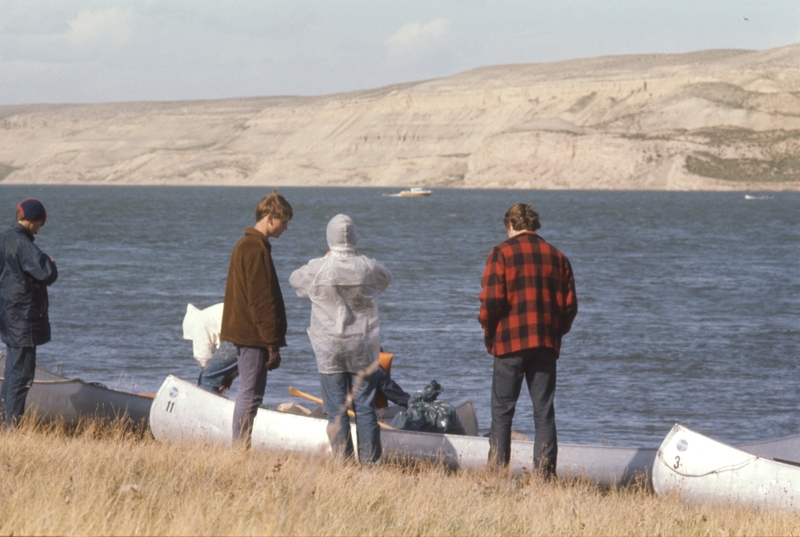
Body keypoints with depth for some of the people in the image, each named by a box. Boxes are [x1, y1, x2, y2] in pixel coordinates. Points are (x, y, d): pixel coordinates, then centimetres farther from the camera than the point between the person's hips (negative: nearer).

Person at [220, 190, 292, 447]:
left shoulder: (245, 245, 16)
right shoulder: (256, 250, -16)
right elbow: (261, 301, -20)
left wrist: (271, 341, 23)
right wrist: (272, 343, -18)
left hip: (243, 331, 10)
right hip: (253, 335, -10)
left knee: (250, 393, 12)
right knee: (250, 394, -7)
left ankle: (240, 448, 15)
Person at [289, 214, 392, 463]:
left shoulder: (317, 270, -12)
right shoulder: (368, 268, -8)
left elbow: (294, 279, 10)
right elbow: (386, 278, 16)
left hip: (329, 351, -1)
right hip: (363, 348, 1)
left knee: (336, 410, 4)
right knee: (365, 408, 7)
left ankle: (343, 461, 3)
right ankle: (370, 460, 7)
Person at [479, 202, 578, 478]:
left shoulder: (501, 253, -3)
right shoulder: (557, 257, 9)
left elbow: (491, 299, -10)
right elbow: (570, 304, 7)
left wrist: (489, 335, 3)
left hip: (510, 342, -3)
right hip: (545, 344, 3)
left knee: (502, 411, 2)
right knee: (544, 412, 5)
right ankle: (545, 475, 1)